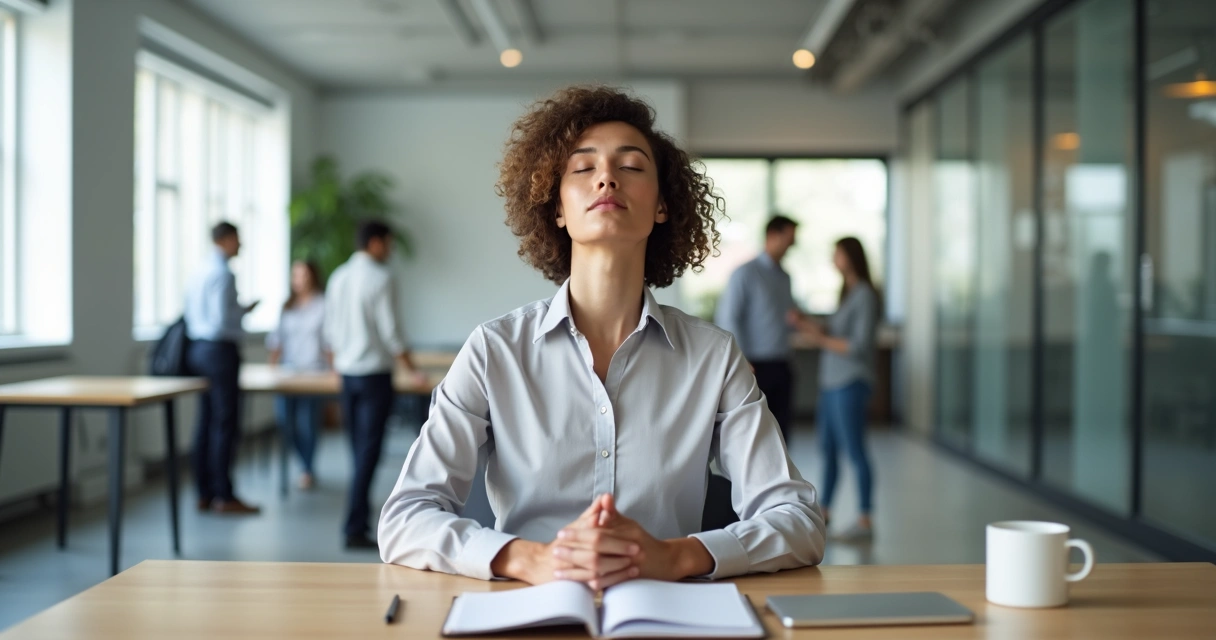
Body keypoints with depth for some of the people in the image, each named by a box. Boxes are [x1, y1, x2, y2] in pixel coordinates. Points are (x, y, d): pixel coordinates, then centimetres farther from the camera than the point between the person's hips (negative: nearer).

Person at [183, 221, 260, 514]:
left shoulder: (200, 271, 13)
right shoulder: (223, 273, -15)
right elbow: (221, 319, -21)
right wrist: (245, 311, -5)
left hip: (198, 349, 10)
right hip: (220, 350, -9)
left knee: (206, 423, 11)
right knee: (224, 425, -4)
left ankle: (205, 494, 16)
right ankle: (224, 496, 0)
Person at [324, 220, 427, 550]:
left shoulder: (338, 277, 9)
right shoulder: (381, 277, -12)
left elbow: (330, 330, 14)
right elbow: (391, 331, -13)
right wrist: (412, 371, -4)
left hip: (346, 372, 7)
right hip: (375, 372, -7)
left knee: (358, 447, 15)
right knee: (368, 451, -5)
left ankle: (361, 518, 24)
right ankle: (355, 529, -5)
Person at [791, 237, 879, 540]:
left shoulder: (865, 296, -11)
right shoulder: (847, 293, 15)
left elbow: (859, 346, -16)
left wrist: (821, 339, -9)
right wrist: (810, 325, 7)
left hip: (850, 383, -9)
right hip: (831, 382, 9)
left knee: (855, 450, -6)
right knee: (828, 448, 14)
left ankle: (865, 521, 0)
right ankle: (823, 513, 24)